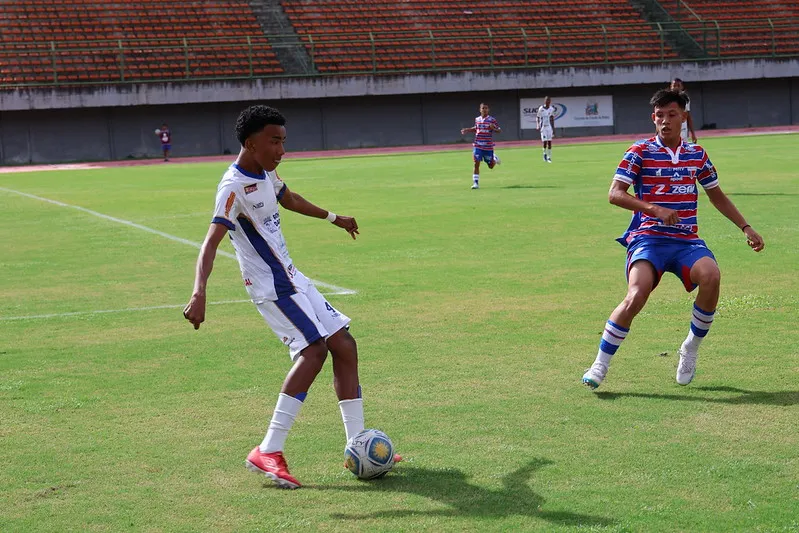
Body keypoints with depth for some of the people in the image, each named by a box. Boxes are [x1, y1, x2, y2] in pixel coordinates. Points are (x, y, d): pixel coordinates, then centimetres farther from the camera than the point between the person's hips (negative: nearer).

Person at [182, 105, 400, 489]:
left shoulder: (265, 174, 10)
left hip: (292, 280, 9)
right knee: (313, 348, -23)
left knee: (344, 346, 5)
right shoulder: (234, 186, -19)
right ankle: (268, 452, -21)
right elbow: (211, 242, -29)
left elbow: (290, 200, 32)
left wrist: (333, 218, 47)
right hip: (271, 286, -9)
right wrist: (199, 293, -43)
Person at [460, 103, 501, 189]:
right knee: (476, 164, -10)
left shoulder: (492, 120, -6)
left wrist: (494, 128, -23)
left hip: (488, 146, -2)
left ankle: (495, 158, 46)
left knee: (491, 166, 10)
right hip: (478, 145, 2)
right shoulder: (477, 119, 6)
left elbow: (499, 130, -3)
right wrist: (467, 130, 12)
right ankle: (476, 183, -6)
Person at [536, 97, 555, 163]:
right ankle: (545, 153, 17)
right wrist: (538, 126, -14)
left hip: (549, 127, 3)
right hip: (543, 127, -3)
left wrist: (553, 129, 10)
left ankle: (549, 157, 6)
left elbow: (552, 120, 10)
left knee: (549, 142, 0)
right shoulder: (541, 109, -7)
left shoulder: (551, 109, 2)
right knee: (545, 142, -9)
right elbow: (537, 117, 0)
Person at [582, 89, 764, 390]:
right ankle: (600, 364, -12)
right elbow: (614, 194, -8)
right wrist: (656, 210, -20)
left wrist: (746, 228, 20)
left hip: (687, 240, 3)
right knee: (637, 296, -28)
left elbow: (717, 196, 26)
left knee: (711, 276, -29)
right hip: (648, 238, -3)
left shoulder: (697, 154, 14)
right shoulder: (640, 152, 1)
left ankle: (690, 350, -6)